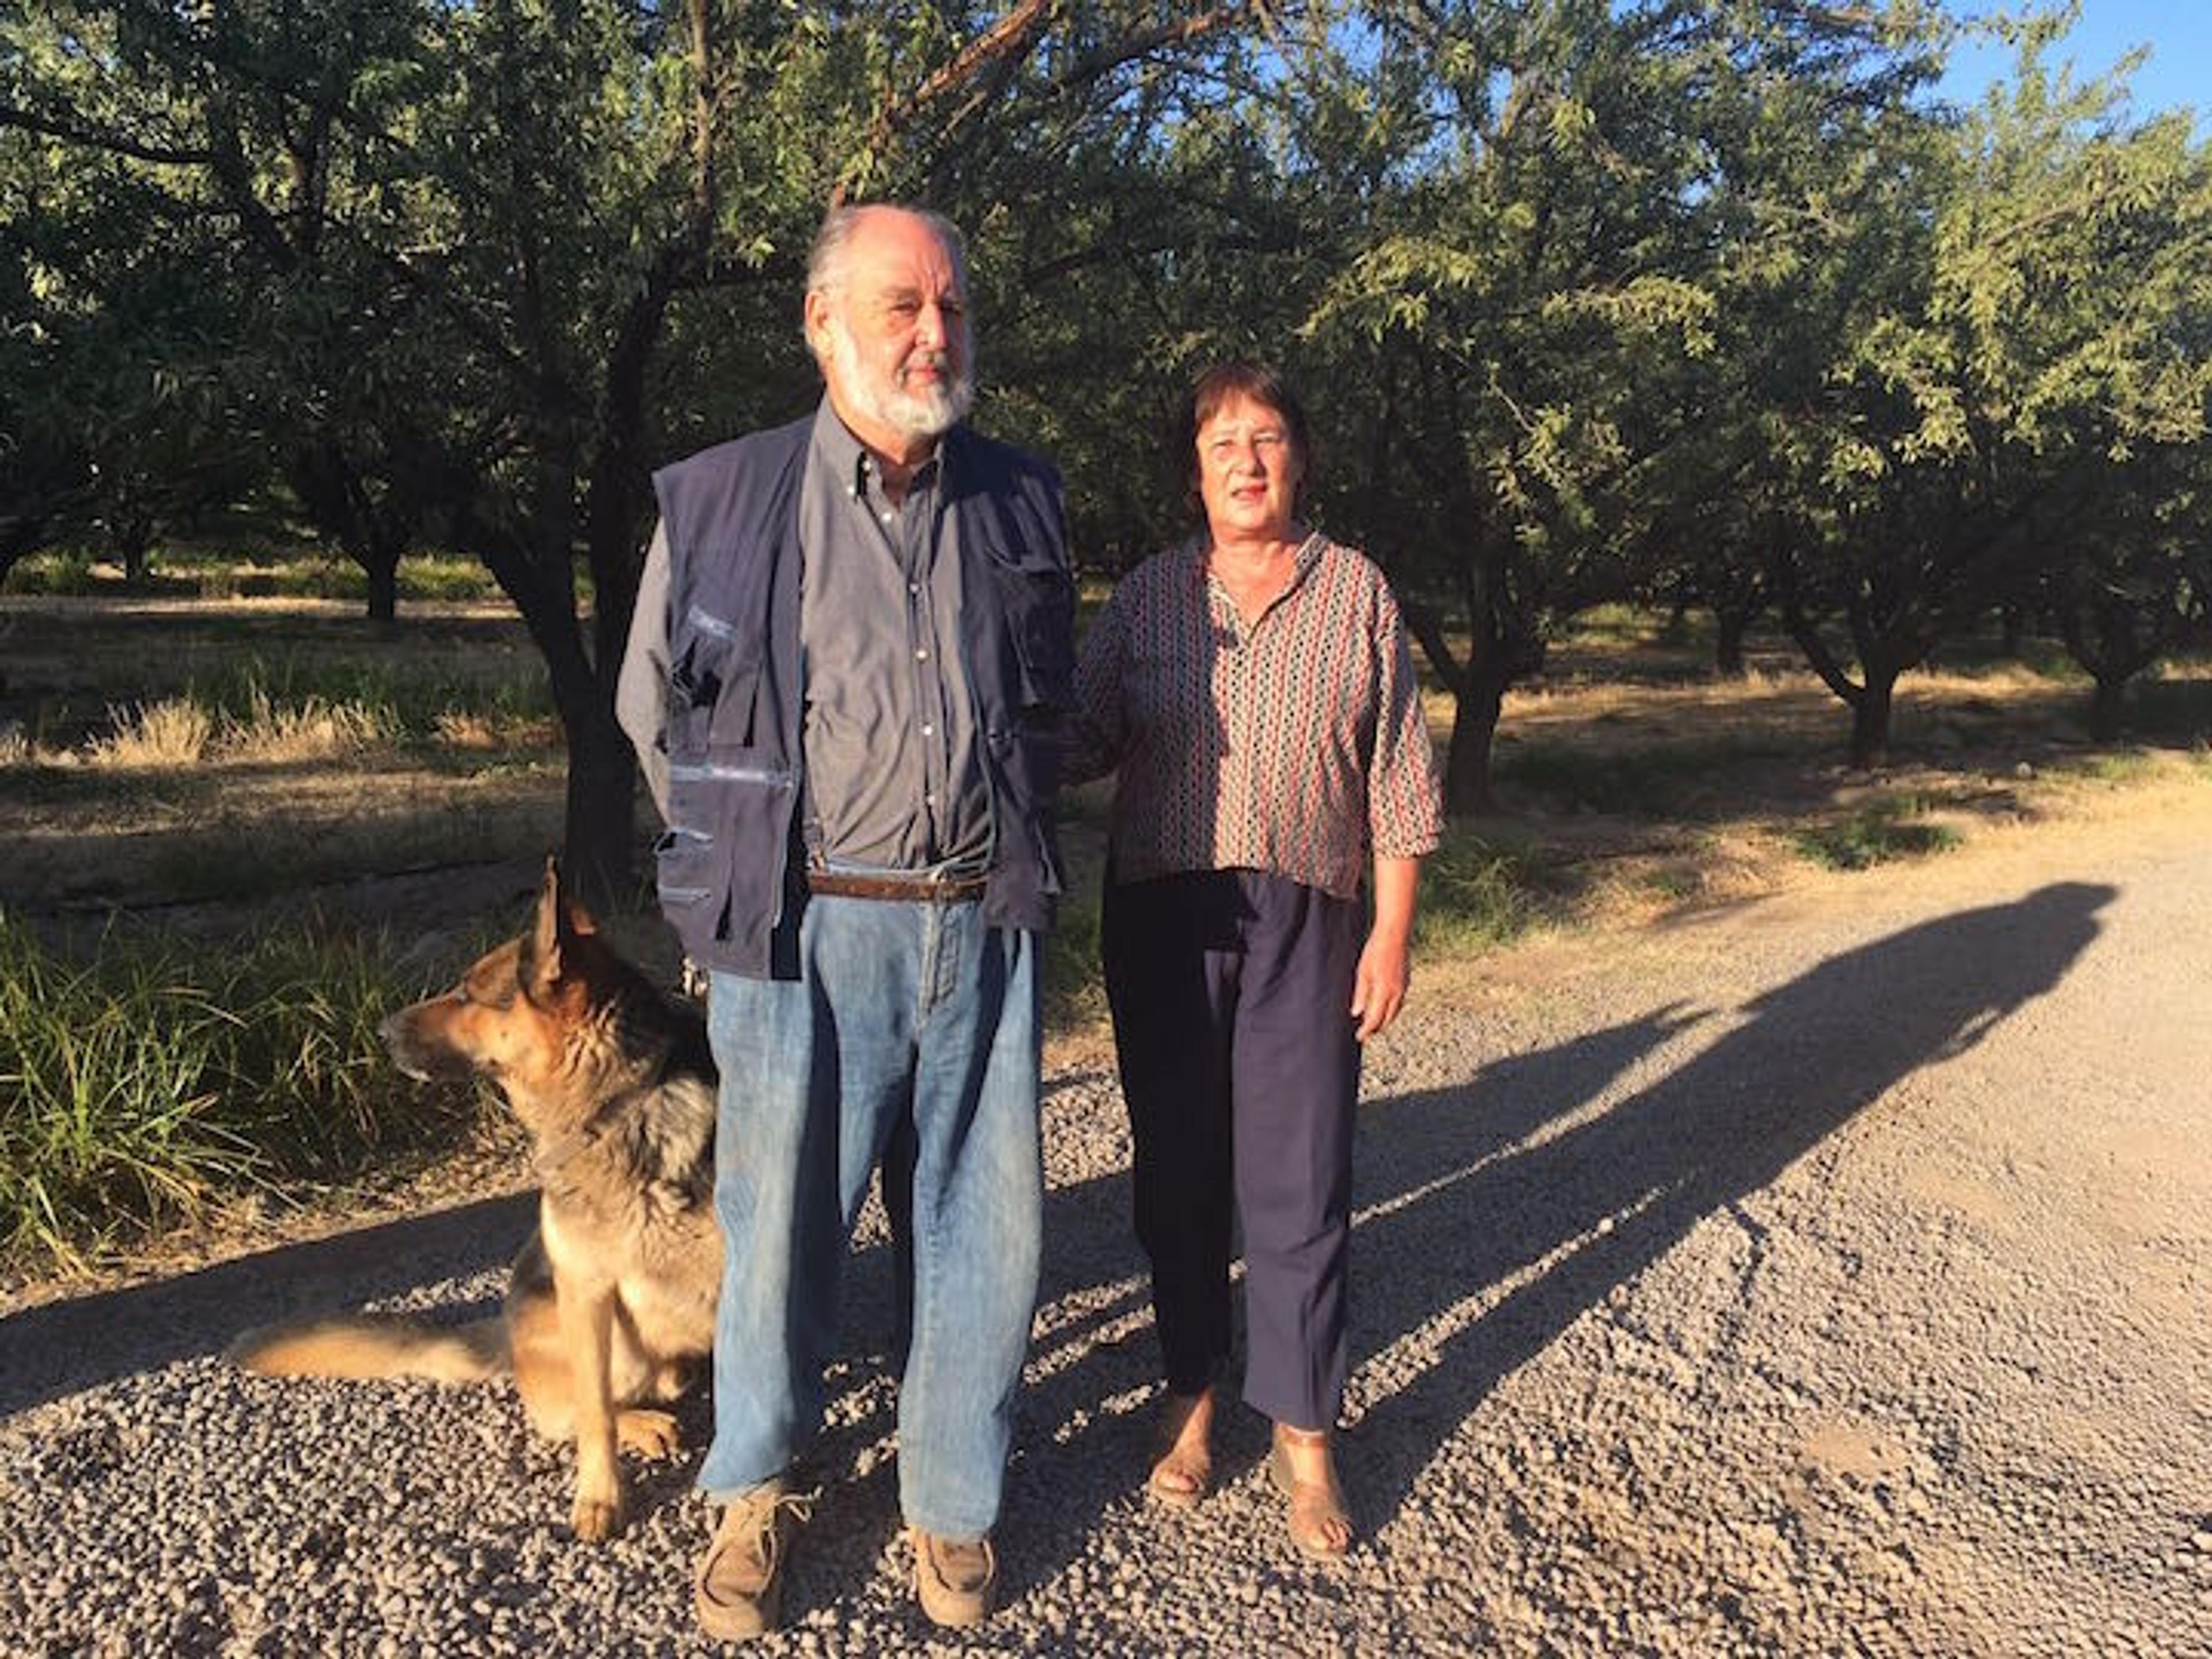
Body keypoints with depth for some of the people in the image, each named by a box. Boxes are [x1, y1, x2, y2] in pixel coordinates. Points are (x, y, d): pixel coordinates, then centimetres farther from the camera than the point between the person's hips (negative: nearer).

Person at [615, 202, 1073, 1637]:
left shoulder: (1024, 501, 8)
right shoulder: (720, 502, -1)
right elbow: (657, 712, 10)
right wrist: (749, 863, 11)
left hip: (985, 927, 3)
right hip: (809, 930, -2)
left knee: (988, 1225, 9)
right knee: (783, 1219, 8)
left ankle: (956, 1500, 31)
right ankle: (760, 1492, 33)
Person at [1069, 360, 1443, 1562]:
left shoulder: (1357, 594, 5)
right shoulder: (1147, 595, 8)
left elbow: (1398, 782, 3)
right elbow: (1079, 737, 4)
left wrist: (1392, 931, -2)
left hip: (1307, 920, -1)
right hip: (1165, 912, 2)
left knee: (1299, 1176, 1)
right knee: (1178, 1164, 9)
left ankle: (1303, 1437, 15)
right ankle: (1190, 1395, 27)